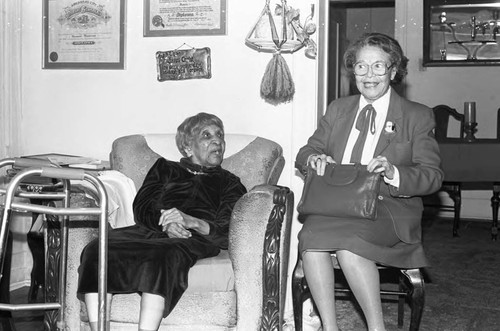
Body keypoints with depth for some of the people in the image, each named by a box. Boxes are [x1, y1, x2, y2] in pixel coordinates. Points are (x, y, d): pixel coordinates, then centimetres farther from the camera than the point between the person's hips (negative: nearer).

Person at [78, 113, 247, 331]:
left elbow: (229, 229, 6)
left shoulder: (230, 183, 26)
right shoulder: (164, 168, 31)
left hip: (196, 238, -2)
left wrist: (191, 222, -14)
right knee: (95, 251, -28)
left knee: (163, 257, -40)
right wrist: (166, 223, -10)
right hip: (152, 230, 3)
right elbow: (141, 207, 13)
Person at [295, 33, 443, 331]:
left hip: (388, 208, -3)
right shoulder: (337, 109, 20)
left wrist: (393, 172, -20)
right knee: (311, 234, -31)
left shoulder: (418, 117, 8)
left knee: (347, 238, -35)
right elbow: (305, 154, 21)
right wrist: (315, 158, -5)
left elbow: (433, 176, 0)